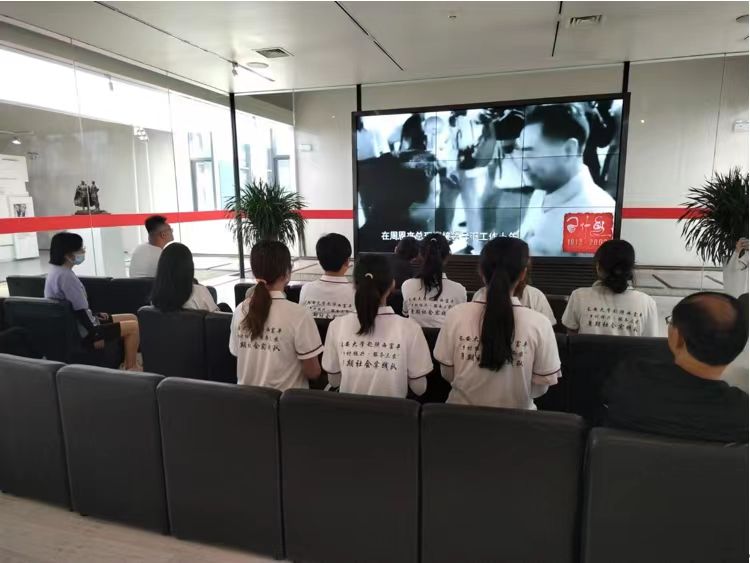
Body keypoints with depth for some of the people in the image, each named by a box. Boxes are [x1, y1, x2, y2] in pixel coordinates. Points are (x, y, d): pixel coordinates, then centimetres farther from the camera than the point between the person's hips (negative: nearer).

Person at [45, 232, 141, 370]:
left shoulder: (57, 270, 9)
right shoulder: (65, 276, -24)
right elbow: (81, 311, -23)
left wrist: (95, 314, 11)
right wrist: (97, 333, -13)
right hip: (82, 334, -10)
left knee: (132, 318, 13)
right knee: (133, 327, -9)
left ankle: (129, 363, 18)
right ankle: (131, 368, 5)